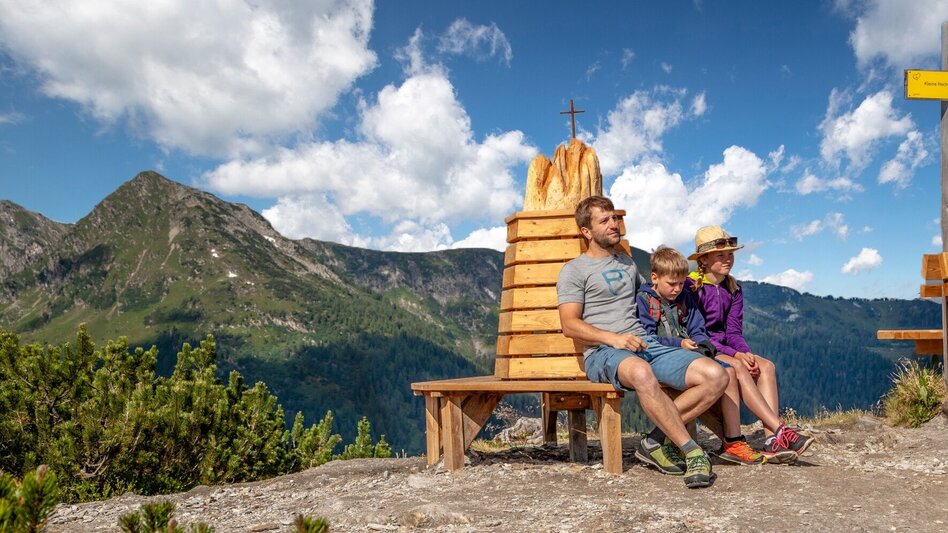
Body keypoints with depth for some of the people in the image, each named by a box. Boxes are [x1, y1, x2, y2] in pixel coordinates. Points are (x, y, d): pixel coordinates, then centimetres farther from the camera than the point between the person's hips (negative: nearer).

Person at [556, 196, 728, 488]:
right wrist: (613, 338, -19)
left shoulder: (628, 263, 28)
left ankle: (658, 440, -14)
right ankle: (691, 450, -30)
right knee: (641, 373, -42)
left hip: (647, 343, 7)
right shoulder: (575, 270, 6)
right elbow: (570, 325, -5)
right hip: (602, 352, -6)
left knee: (716, 375, -16)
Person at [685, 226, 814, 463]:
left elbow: (734, 332, 6)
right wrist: (735, 355, -22)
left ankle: (772, 442, -30)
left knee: (766, 366, -19)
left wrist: (747, 354, -16)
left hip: (724, 349, 7)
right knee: (737, 369, -33)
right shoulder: (691, 286, -10)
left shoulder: (733, 288, 11)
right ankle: (781, 431, -34)